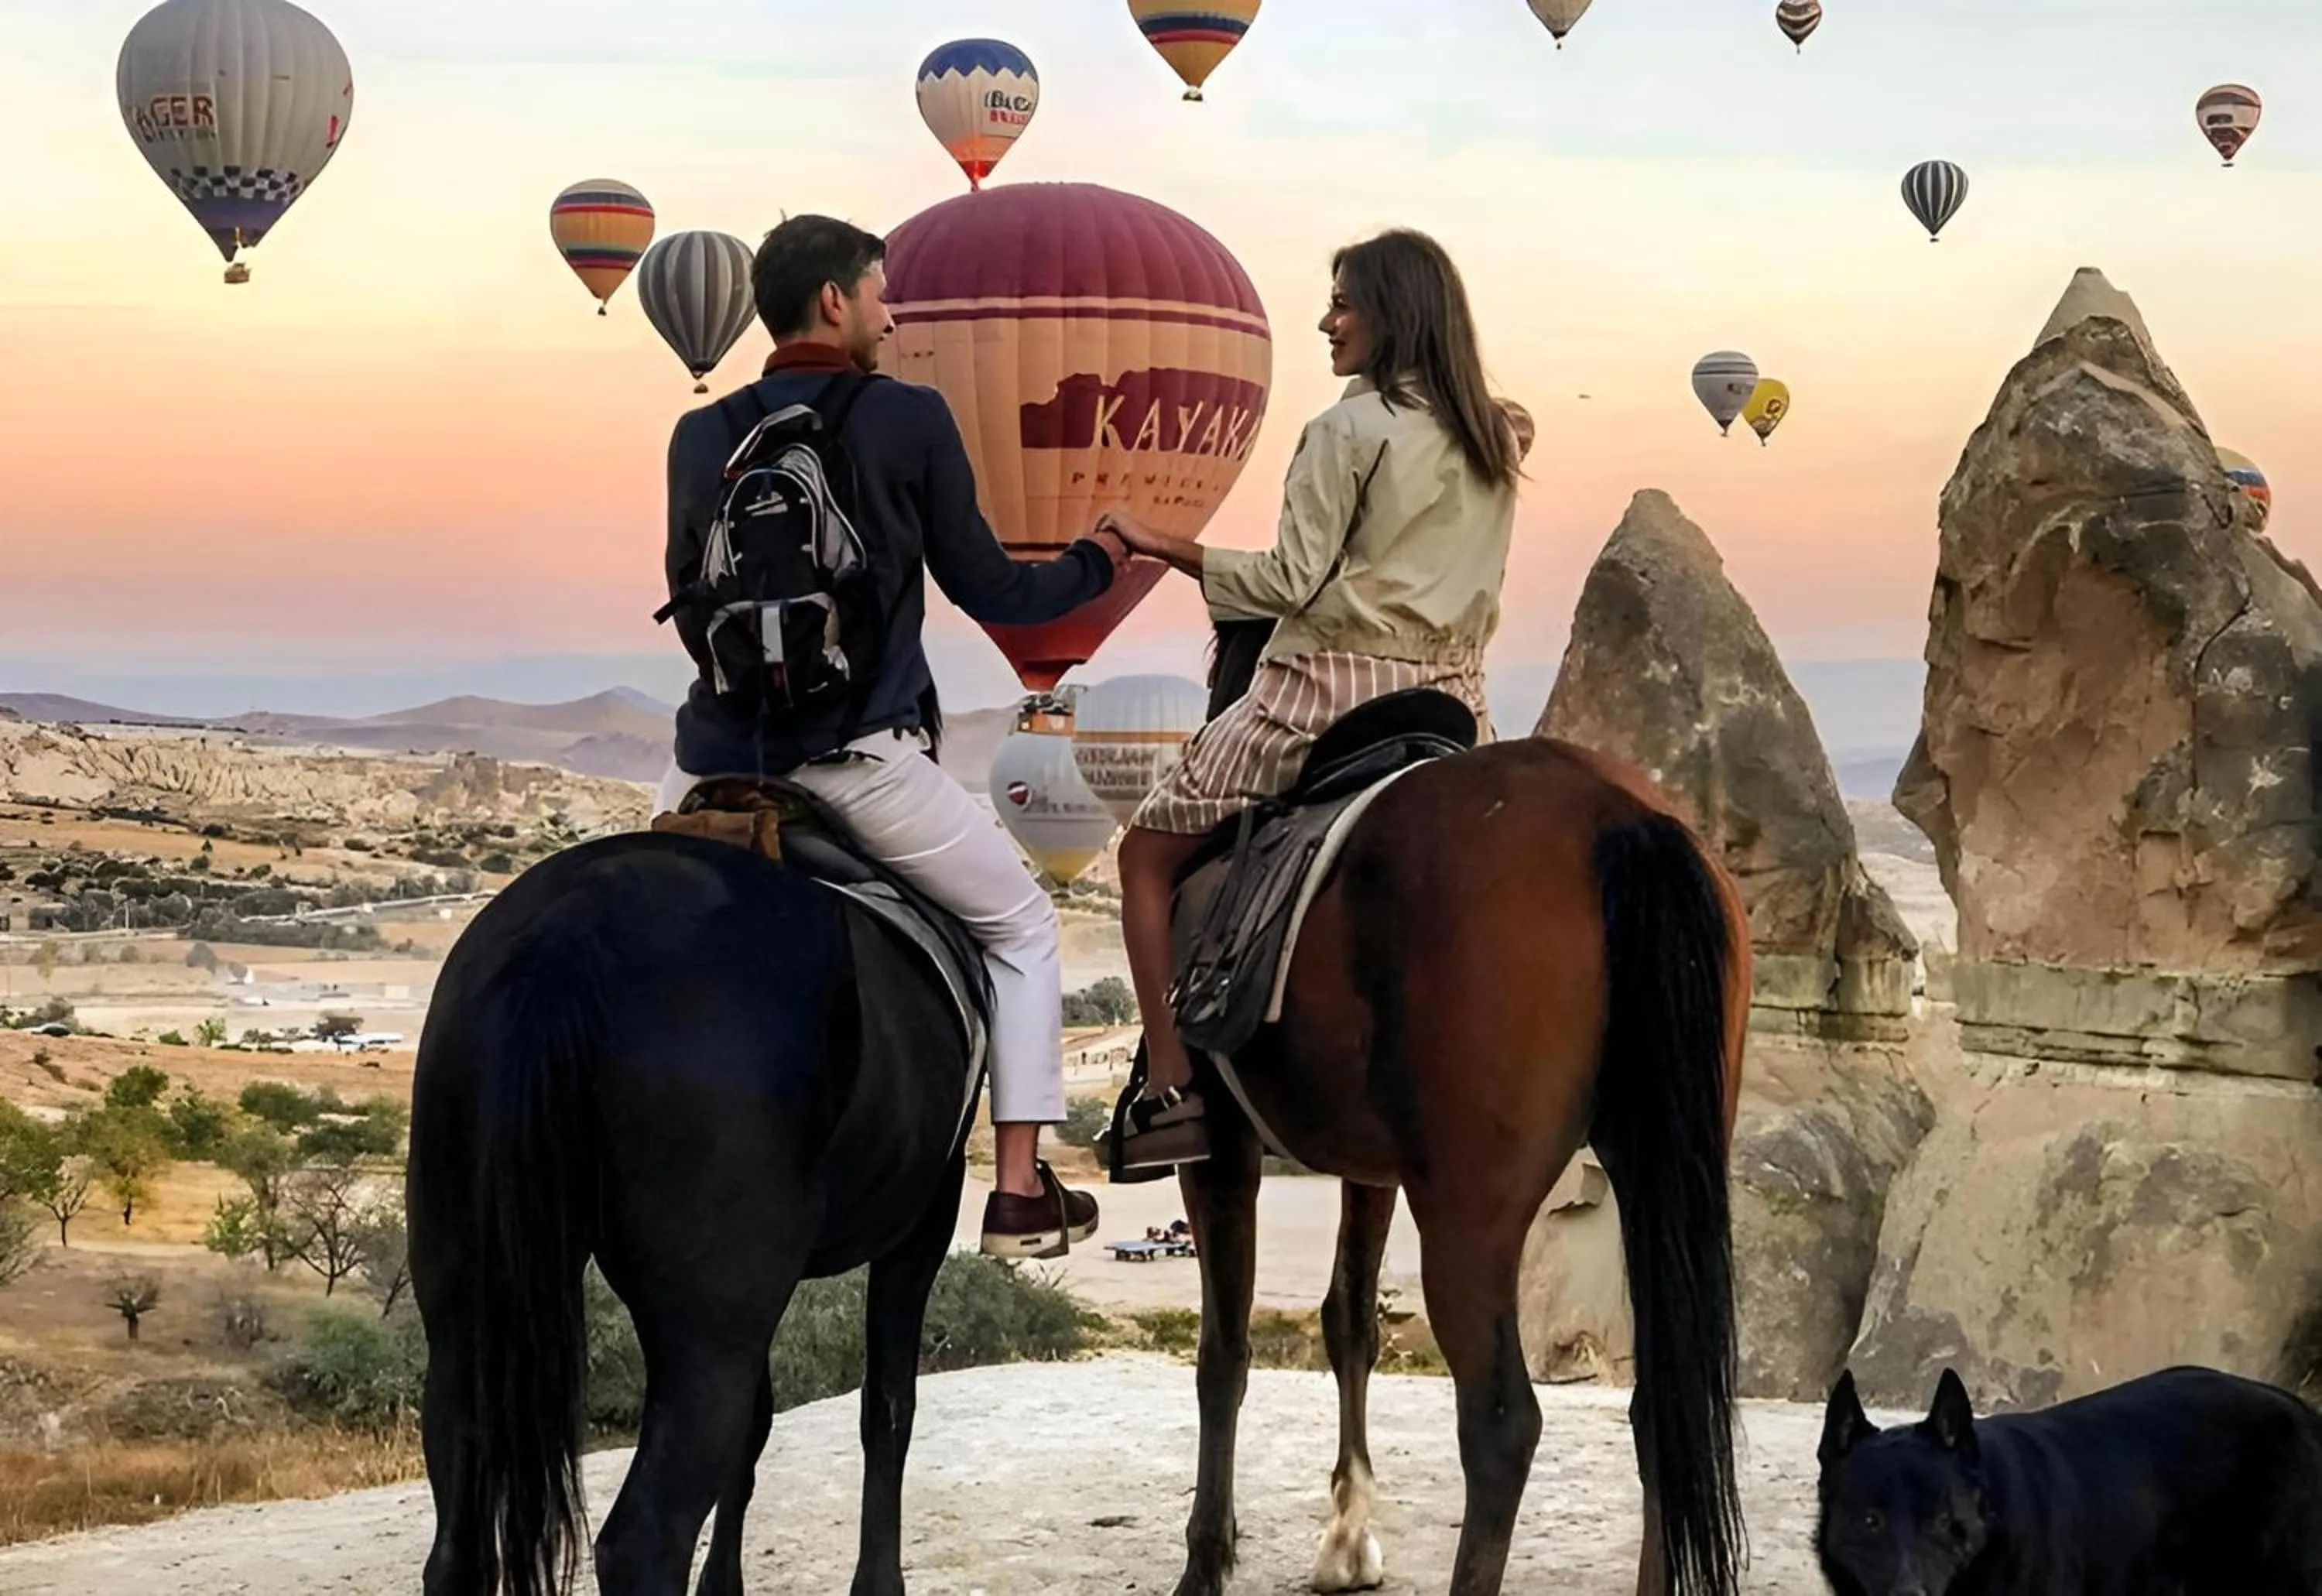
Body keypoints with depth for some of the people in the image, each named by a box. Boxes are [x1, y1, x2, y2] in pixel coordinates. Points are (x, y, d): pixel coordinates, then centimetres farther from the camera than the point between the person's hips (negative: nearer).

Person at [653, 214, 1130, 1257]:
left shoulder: (701, 438, 8)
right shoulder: (910, 420, -3)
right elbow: (987, 591, 4)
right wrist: (1098, 561, 23)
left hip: (721, 754, 4)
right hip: (862, 758, -3)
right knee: (1022, 927, 16)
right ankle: (1020, 1191, 11)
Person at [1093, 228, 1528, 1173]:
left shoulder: (1348, 432, -9)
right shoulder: (1492, 443, 11)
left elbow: (1290, 583, -12)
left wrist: (1159, 546, -5)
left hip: (1332, 689, -6)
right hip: (1451, 704, 6)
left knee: (1149, 852, 6)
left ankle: (1171, 1093, -4)